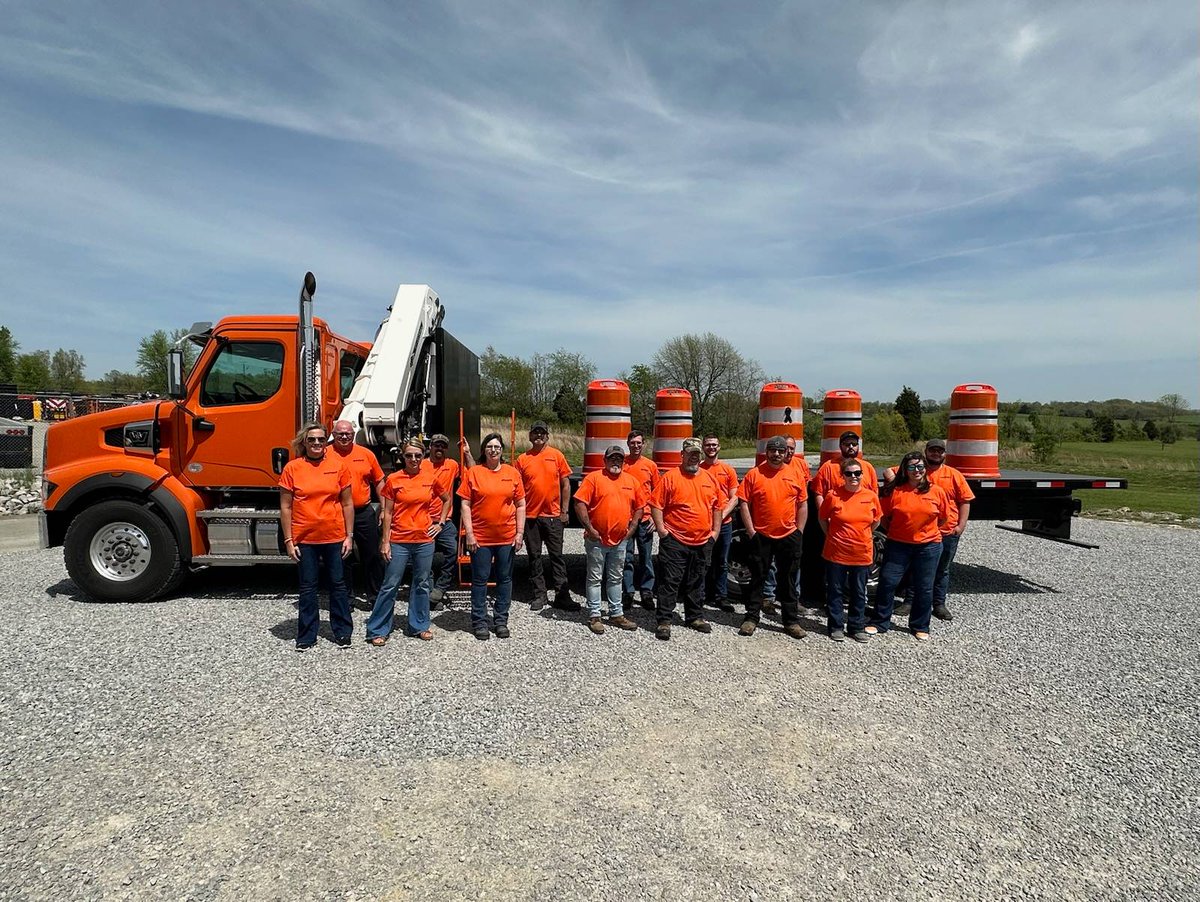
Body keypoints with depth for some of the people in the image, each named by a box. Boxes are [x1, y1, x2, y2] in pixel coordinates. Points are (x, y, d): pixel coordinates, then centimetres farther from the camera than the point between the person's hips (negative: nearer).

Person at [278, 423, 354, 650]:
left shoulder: (338, 465, 0)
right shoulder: (292, 468, -2)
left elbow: (347, 504, 4)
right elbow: (285, 507, 0)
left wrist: (349, 536, 1)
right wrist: (288, 540, -3)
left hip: (334, 537, 1)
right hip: (305, 539, -1)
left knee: (338, 584, 11)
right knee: (307, 587, 9)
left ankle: (342, 632, 23)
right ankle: (306, 636, 22)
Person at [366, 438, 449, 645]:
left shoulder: (431, 478, 2)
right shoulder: (393, 480, -4)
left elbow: (446, 499, 18)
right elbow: (388, 512, -2)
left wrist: (439, 523, 9)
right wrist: (385, 541, -5)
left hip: (424, 540, 3)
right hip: (399, 541, -2)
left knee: (422, 584, 12)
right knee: (390, 585, 2)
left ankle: (419, 626, 25)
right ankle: (377, 630, 12)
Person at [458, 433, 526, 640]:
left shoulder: (512, 473, 4)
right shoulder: (473, 472, -1)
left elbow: (520, 505, 7)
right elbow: (465, 505, -2)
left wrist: (520, 533, 1)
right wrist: (469, 533, -8)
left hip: (507, 537, 2)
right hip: (480, 537, -2)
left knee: (505, 579, 10)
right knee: (480, 580, 6)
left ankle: (501, 621, 22)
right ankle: (479, 622, 18)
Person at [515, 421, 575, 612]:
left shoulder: (556, 455, 2)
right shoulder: (523, 459, 4)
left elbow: (565, 484, 3)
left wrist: (564, 510, -1)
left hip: (553, 515, -1)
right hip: (530, 516, 1)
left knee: (557, 556, 3)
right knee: (534, 557, 8)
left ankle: (562, 596, 7)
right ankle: (539, 594, 17)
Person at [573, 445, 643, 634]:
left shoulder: (631, 481, 8)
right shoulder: (594, 477, -7)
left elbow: (639, 507, 16)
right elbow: (579, 503, -13)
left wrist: (631, 529, 5)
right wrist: (589, 529, -15)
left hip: (620, 540, 5)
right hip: (597, 539, -5)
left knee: (616, 578, 15)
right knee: (595, 578, 4)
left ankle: (616, 614, 25)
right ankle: (594, 616, 12)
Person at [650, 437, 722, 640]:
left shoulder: (710, 479, 9)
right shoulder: (670, 477, -6)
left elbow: (718, 506, 16)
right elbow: (656, 504, -8)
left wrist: (715, 531, 10)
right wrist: (661, 529, -13)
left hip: (703, 542, 5)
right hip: (675, 541, -5)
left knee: (696, 583, 16)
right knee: (669, 582, -2)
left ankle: (695, 617, 29)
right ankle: (664, 621, 4)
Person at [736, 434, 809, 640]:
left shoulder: (795, 474, 3)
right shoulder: (754, 474, -3)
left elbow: (803, 504, 7)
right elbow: (744, 503, -3)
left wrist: (799, 532, 3)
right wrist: (750, 531, -7)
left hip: (789, 536, 2)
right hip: (761, 536, -1)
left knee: (788, 581, 11)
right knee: (757, 579, 8)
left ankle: (791, 621, 21)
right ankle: (751, 618, 18)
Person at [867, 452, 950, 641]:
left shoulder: (936, 492, -2)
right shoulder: (894, 491, -5)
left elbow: (943, 518, 10)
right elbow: (884, 517, 5)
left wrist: (926, 532, 9)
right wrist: (894, 532, 1)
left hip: (928, 546, 1)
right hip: (898, 545, 0)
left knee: (924, 588, 9)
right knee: (887, 582, 0)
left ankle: (920, 627, 25)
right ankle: (879, 622, 14)